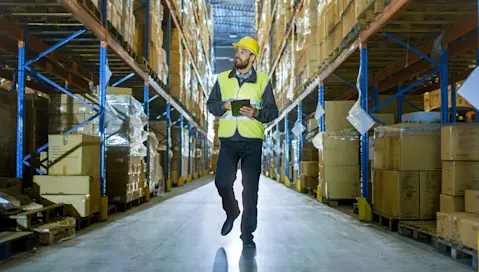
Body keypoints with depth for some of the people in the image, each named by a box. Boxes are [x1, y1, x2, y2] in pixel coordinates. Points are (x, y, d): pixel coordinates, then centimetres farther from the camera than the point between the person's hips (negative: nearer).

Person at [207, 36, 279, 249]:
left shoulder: (263, 81, 4)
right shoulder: (222, 78, 10)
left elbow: (273, 111, 3)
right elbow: (211, 104, 12)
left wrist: (257, 113, -17)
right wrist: (224, 106, -9)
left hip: (252, 141, -2)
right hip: (228, 140, 2)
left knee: (250, 188, -1)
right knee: (222, 182, -3)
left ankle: (247, 233, 10)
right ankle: (231, 212, 29)